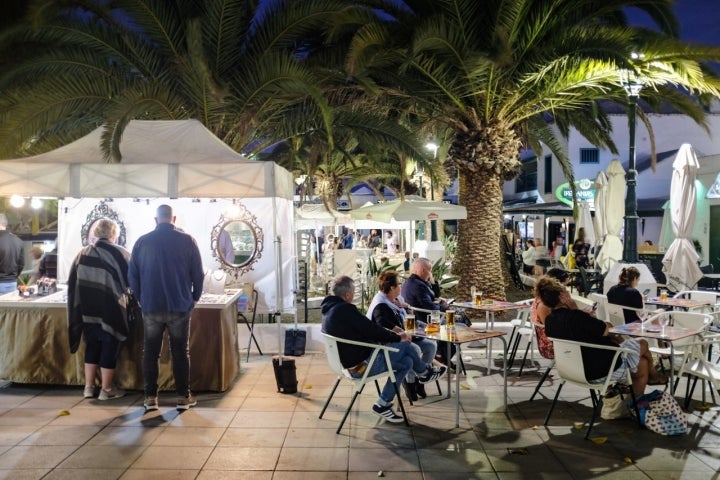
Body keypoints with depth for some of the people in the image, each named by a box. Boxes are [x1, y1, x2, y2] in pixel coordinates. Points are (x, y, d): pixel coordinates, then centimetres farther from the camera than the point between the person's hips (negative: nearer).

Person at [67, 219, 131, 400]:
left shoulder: (83, 253, 4)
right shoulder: (119, 253, -8)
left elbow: (73, 281, 9)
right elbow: (131, 277, 1)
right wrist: (121, 290, 20)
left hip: (87, 308, 4)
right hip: (110, 308, -4)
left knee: (92, 345, 16)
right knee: (109, 347, 6)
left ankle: (89, 387, 20)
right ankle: (106, 389, 11)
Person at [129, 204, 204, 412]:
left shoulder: (142, 242, -1)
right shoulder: (187, 241, -5)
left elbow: (132, 275, 4)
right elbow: (198, 274, -4)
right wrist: (194, 298, 11)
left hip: (151, 307, 1)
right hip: (180, 306, -1)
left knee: (150, 353, 12)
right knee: (181, 352, 8)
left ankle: (150, 397, 15)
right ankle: (183, 397, 13)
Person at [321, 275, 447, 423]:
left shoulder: (329, 308, 7)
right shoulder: (345, 309, -25)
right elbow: (372, 330, -18)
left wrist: (392, 334, 10)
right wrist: (398, 337, -1)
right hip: (362, 365, -10)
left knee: (406, 362, 12)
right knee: (406, 345, 0)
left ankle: (383, 405, 15)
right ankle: (426, 372, 29)